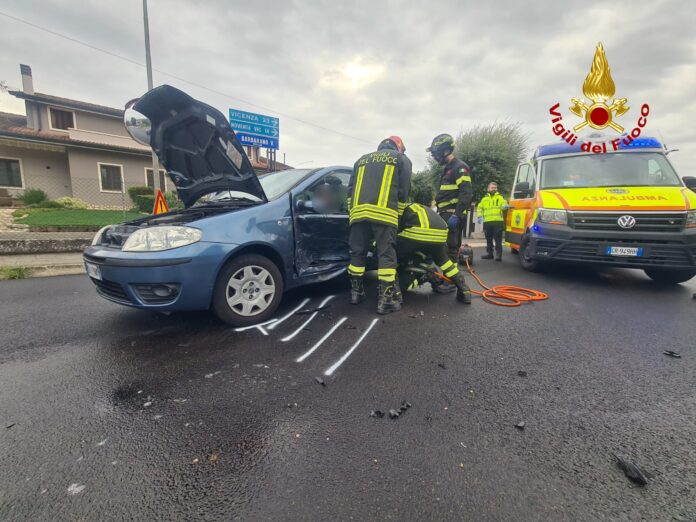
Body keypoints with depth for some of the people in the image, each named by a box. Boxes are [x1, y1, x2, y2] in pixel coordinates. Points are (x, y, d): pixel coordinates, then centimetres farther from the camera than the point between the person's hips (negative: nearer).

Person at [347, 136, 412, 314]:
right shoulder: (402, 159, 19)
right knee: (386, 255, -2)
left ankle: (356, 292, 20)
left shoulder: (362, 159, 31)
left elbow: (350, 190, 24)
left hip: (358, 211, 4)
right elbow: (403, 191, 11)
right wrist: (398, 215, 20)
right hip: (384, 213, -4)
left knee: (358, 253, 12)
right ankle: (386, 298, -2)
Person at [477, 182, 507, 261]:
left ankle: (498, 255, -3)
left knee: (498, 240, -5)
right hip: (487, 222, 4)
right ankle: (489, 253, 22)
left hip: (498, 222, -3)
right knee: (489, 240, 12)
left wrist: (504, 206, -29)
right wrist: (480, 216, 4)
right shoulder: (484, 199, 17)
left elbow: (504, 204, -5)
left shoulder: (500, 197, 10)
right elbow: (480, 208, 20)